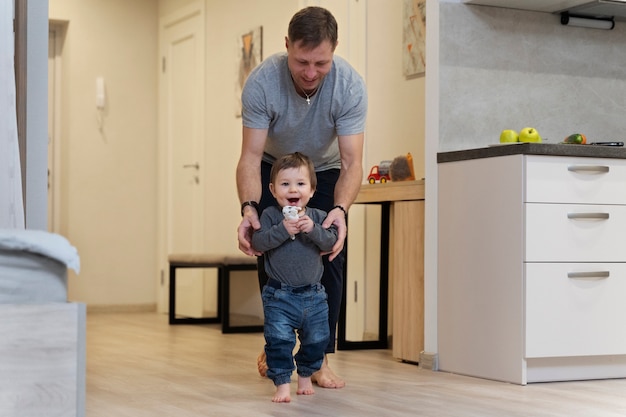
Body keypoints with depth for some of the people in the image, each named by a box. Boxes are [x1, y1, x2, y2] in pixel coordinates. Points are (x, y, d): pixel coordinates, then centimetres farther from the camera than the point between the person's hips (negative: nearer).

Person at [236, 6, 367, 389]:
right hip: (275, 168, 0)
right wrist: (248, 208, -49)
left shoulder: (350, 85, -32)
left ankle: (320, 357, -3)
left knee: (330, 257, -10)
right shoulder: (262, 82, -32)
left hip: (326, 171, 0)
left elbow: (351, 163, -32)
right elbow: (251, 156, -31)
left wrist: (340, 210, -51)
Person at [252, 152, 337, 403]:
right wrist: (282, 230, -28)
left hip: (313, 295, 3)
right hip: (279, 295, -3)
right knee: (279, 340, -9)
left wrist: (313, 229, -24)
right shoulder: (270, 216, -5)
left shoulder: (317, 217, 2)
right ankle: (282, 384, 0)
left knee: (316, 339, 12)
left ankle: (305, 376, 33)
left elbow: (331, 241, -9)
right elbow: (258, 242, -16)